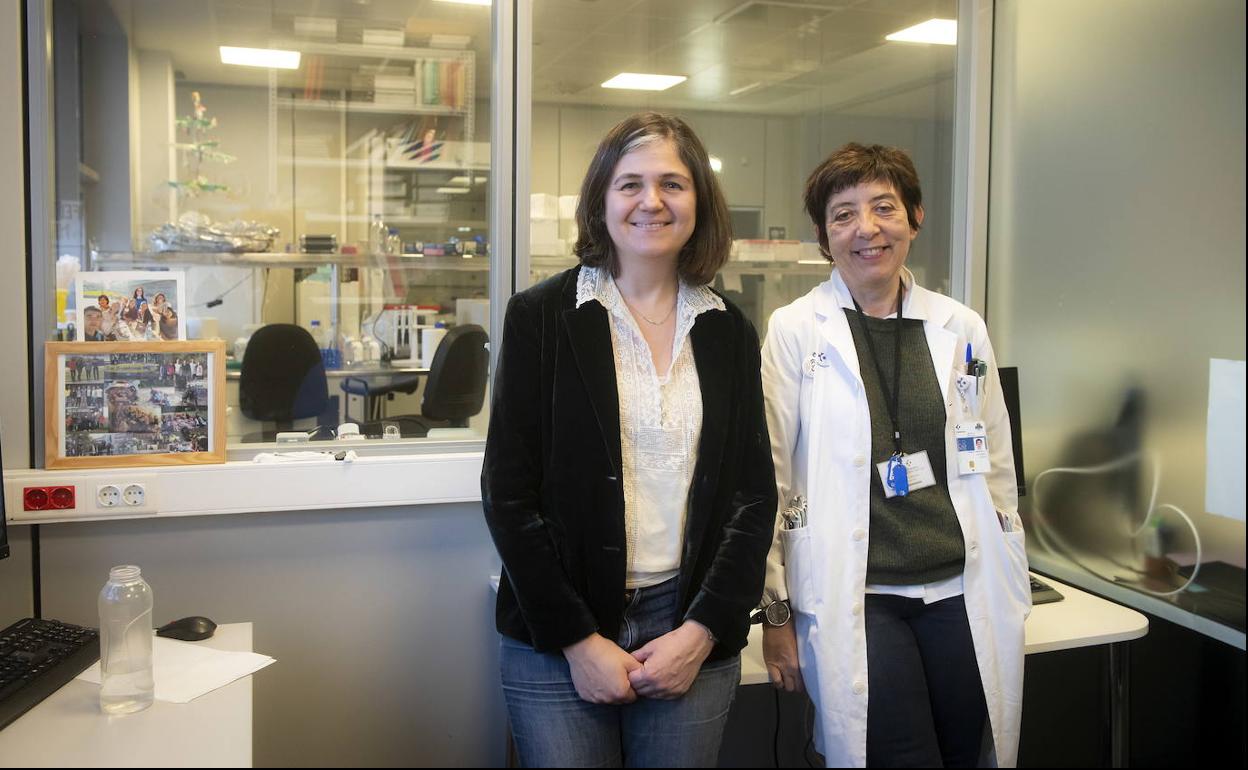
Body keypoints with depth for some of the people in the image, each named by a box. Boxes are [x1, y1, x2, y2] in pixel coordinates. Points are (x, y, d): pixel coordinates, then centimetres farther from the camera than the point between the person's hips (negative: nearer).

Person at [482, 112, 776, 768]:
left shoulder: (729, 333, 6)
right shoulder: (540, 317, -3)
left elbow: (755, 494, 5)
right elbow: (508, 492, -6)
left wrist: (703, 630, -5)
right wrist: (580, 639, -10)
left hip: (695, 635, 2)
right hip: (559, 642, -2)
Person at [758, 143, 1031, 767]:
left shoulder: (961, 328, 7)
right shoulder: (796, 330, -4)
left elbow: (997, 467, 13)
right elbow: (768, 477, -3)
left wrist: (1010, 592, 13)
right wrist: (776, 613, -2)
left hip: (963, 593, 4)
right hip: (854, 599, -3)